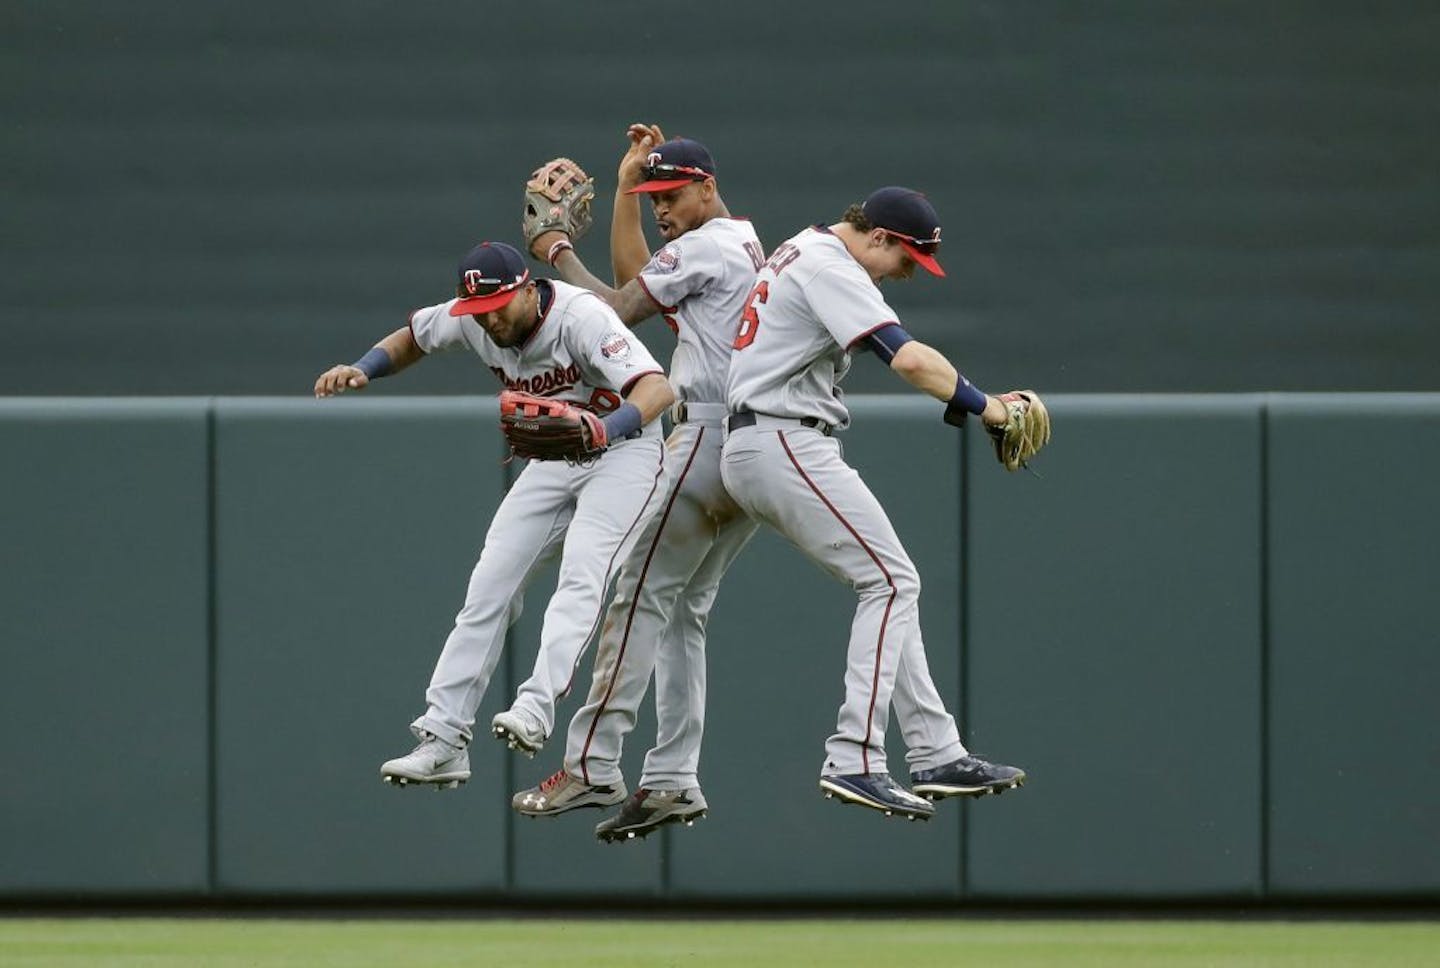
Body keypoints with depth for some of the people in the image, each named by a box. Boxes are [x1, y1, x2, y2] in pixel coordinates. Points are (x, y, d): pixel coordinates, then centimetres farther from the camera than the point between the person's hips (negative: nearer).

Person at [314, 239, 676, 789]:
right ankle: (442, 739, -1)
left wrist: (606, 429, -61)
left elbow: (659, 389, -42)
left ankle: (537, 707, -42)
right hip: (553, 462, 7)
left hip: (624, 452, -7)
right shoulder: (473, 320, -10)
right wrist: (362, 369, -7)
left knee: (580, 578, -27)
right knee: (490, 585, -1)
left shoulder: (580, 318, -30)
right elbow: (414, 336, 13)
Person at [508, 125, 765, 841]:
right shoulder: (752, 248, 23)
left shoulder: (707, 246, -7)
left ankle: (591, 765, -15)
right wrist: (626, 185, 20)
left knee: (640, 596, -11)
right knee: (682, 611, 10)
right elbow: (632, 280, 25)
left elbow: (614, 310, -7)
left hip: (707, 443, -10)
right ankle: (673, 782, 6)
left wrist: (559, 253, 7)